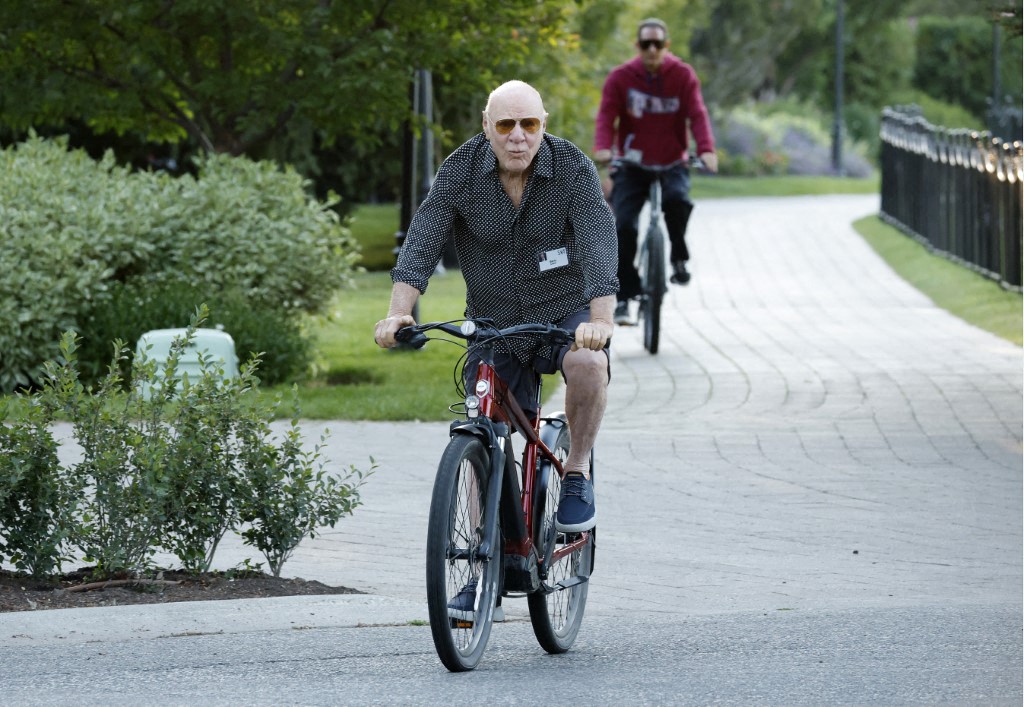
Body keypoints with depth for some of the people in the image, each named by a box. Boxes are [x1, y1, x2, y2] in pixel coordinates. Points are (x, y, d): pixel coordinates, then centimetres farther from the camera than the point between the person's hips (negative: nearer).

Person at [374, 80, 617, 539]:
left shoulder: (574, 169, -16)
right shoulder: (460, 171, -11)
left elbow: (599, 246, -27)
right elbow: (421, 242, -18)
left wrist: (601, 320, -44)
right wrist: (399, 312, -34)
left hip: (566, 312, -2)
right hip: (493, 322, 2)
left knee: (588, 363, -34)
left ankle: (577, 472, -11)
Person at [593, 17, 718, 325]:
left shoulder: (683, 76, -3)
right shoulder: (621, 77, -4)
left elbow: (697, 114, -12)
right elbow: (607, 115, -12)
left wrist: (706, 149, -30)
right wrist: (603, 147, -32)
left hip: (672, 163, 0)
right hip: (632, 164, 0)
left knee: (677, 198, -33)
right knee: (624, 226, -15)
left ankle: (679, 259, -8)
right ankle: (624, 296, -5)